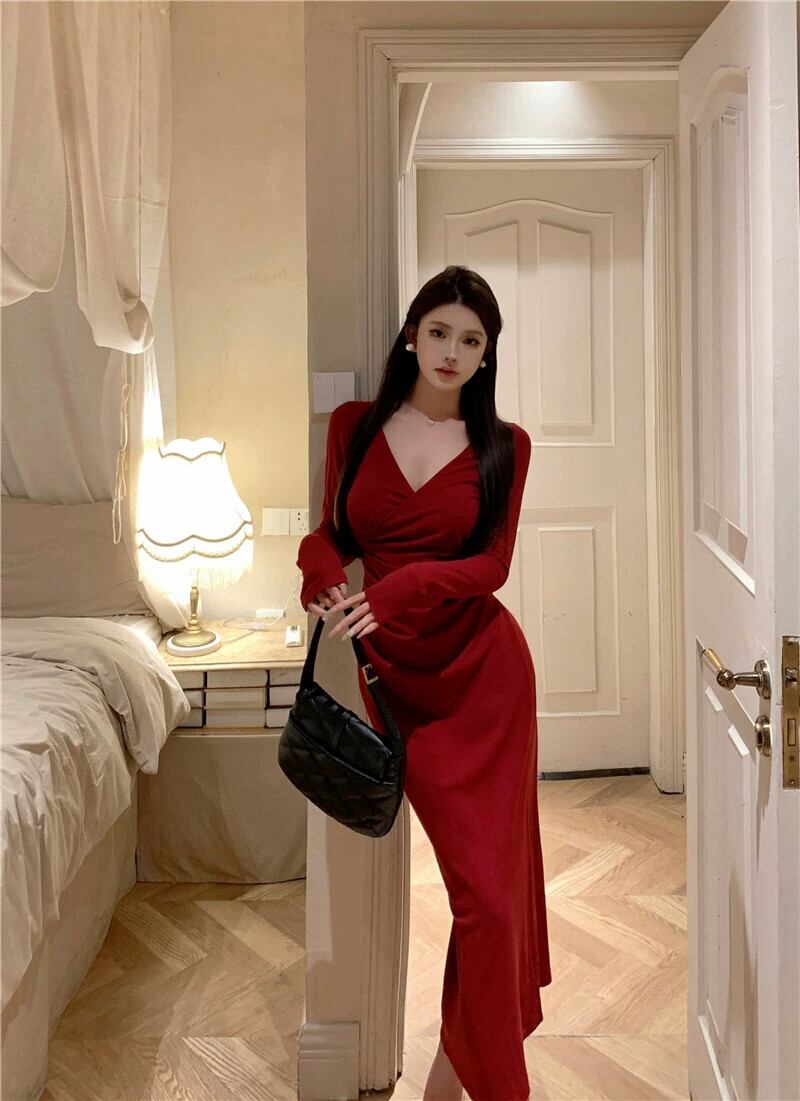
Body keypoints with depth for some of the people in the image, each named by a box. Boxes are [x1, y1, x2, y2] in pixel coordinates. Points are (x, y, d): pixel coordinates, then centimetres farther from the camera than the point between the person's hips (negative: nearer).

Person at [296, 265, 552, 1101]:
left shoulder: (503, 445, 0)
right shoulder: (354, 426, 4)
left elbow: (492, 564, -8)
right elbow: (332, 531, 9)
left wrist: (394, 589, -22)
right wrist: (323, 571, -14)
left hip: (484, 667, 0)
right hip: (398, 674, 0)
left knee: (496, 875, 5)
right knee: (480, 885, 3)